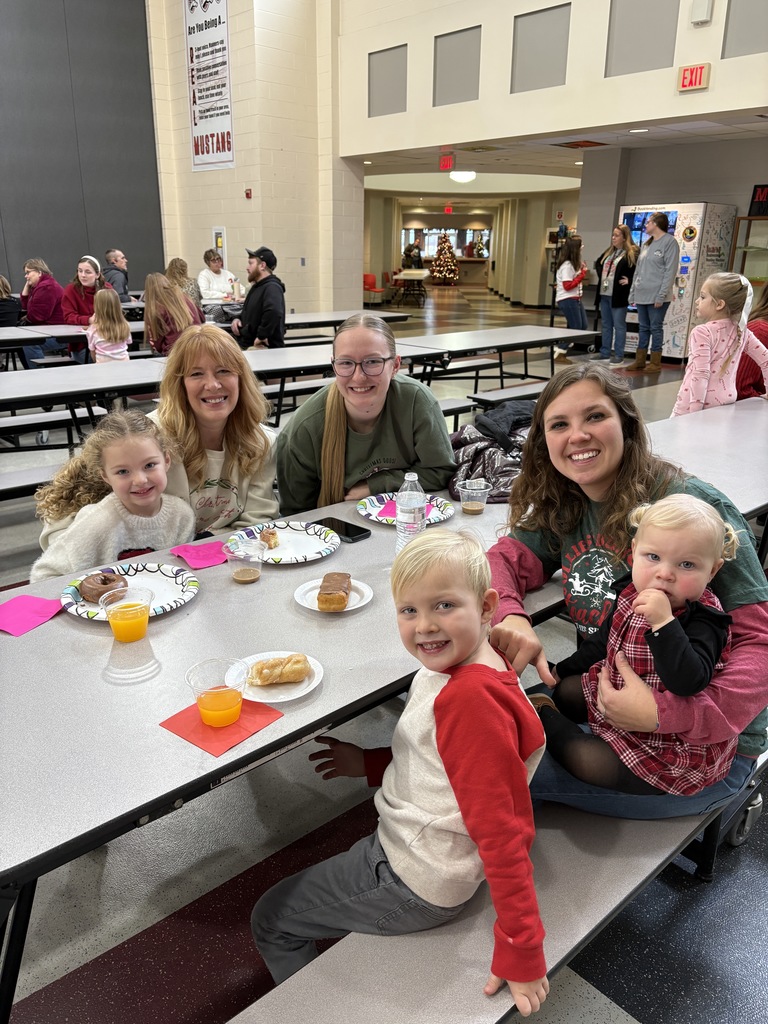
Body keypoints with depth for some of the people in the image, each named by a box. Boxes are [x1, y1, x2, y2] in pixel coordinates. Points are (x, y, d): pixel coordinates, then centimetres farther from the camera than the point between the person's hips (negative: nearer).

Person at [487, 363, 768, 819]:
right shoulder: (567, 508, 4)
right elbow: (504, 559, 0)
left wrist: (666, 713, -34)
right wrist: (509, 617, -24)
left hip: (704, 748, -6)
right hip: (599, 705, 6)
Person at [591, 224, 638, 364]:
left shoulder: (632, 253, -9)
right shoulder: (609, 252, 16)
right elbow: (598, 263, 31)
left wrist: (629, 281, -16)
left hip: (618, 296, -8)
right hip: (604, 294, 8)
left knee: (619, 325, -3)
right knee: (606, 324, 14)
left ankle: (619, 355, 2)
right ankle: (605, 352, 21)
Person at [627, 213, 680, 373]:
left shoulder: (669, 242, -6)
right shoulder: (646, 244, 18)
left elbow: (670, 271, -13)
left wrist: (661, 295, -19)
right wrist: (633, 293, 13)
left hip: (657, 296, -7)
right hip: (642, 295, 7)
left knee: (656, 328, -2)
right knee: (643, 328, 11)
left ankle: (655, 363, 3)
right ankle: (640, 360, 17)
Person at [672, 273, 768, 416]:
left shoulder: (702, 332, -13)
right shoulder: (742, 331, 7)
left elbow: (700, 375, -19)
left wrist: (693, 415, -20)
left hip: (698, 405, -7)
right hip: (726, 403, 7)